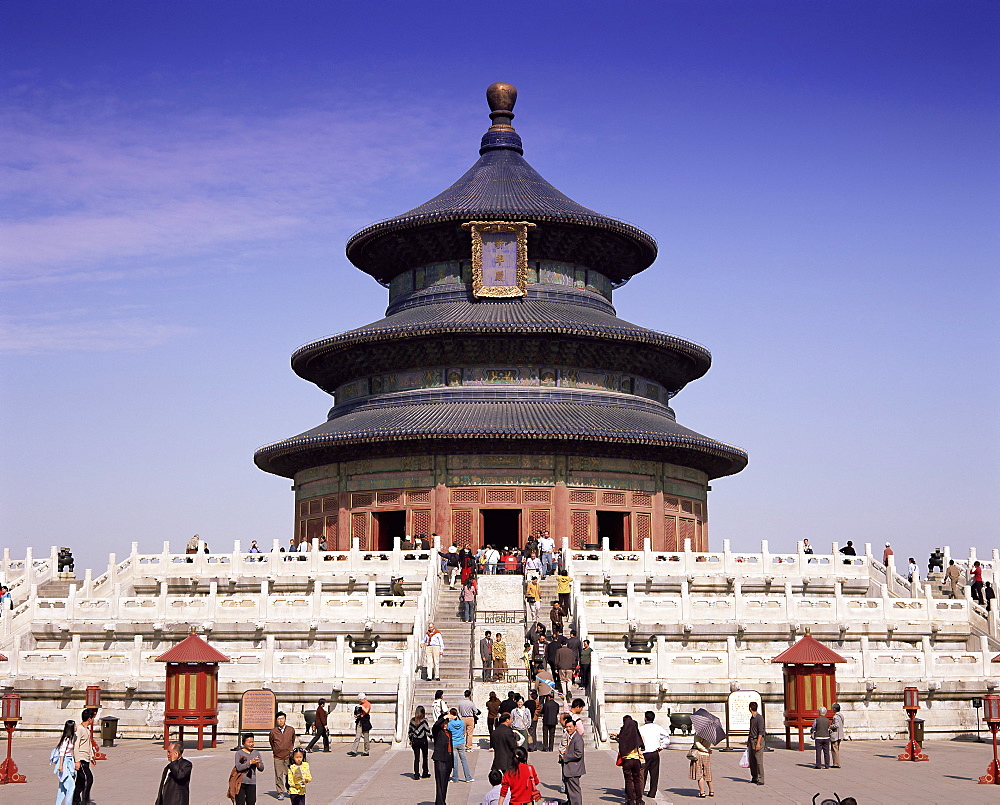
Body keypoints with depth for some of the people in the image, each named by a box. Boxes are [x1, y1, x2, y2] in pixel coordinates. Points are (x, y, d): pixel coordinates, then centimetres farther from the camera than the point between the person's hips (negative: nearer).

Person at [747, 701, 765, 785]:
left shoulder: (759, 718, -11)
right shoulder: (752, 718, 16)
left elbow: (760, 731, -15)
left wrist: (758, 743, -20)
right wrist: (748, 741, 27)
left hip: (758, 740, -9)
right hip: (751, 740, 9)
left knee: (759, 761, -8)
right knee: (752, 761, 9)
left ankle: (761, 780, -7)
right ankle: (754, 778, 17)